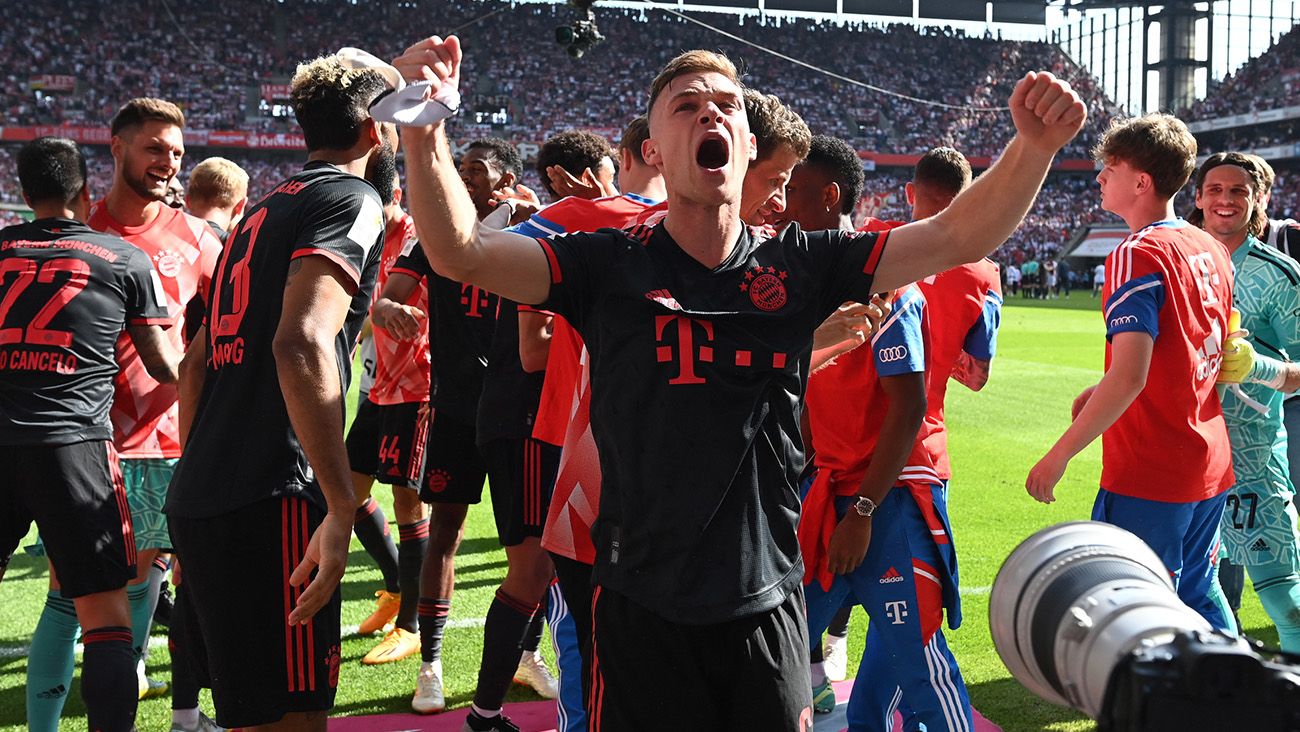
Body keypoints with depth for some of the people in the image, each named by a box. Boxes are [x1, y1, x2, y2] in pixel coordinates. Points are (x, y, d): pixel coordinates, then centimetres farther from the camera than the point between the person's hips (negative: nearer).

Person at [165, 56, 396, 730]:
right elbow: (302, 344, -23)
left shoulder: (265, 211, 21)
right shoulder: (353, 200, -6)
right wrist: (340, 507, -23)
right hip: (270, 500, -9)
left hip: (197, 501, 9)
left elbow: (198, 358, 25)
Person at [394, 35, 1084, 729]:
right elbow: (461, 252, -15)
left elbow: (958, 237, -2)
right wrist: (425, 133, -31)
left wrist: (1034, 145, -18)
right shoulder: (610, 266, -5)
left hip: (768, 603, 2)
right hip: (643, 611, -2)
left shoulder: (800, 266, 1)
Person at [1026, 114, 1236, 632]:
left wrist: (1058, 456, -19)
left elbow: (1129, 379, -25)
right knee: (1197, 593, 21)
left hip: (1148, 475, -9)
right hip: (1211, 468, 9)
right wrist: (1103, 391, 17)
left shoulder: (1137, 255, -17)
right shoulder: (1211, 251, 9)